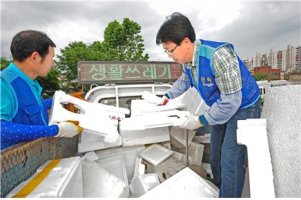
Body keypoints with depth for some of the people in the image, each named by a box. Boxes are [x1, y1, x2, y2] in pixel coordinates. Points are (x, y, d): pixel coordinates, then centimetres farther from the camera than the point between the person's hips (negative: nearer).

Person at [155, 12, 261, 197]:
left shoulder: (218, 56, -33)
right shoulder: (187, 58, -8)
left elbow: (231, 101, -30)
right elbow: (185, 81, 15)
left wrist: (201, 121, -23)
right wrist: (168, 96, 13)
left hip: (242, 107, -7)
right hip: (222, 106, 8)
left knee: (230, 161, -10)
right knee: (215, 156, 16)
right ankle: (219, 190, 39)